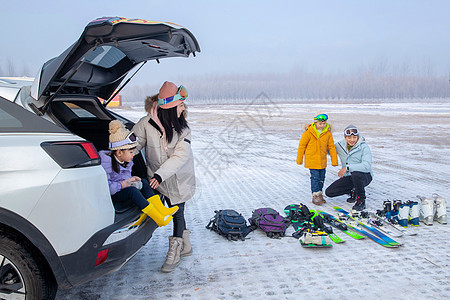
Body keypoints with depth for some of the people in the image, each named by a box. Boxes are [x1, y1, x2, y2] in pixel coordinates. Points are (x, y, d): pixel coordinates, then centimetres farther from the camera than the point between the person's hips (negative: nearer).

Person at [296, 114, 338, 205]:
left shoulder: (327, 132, -1)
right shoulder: (309, 132, -12)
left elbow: (331, 146, 6)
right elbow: (302, 145, -4)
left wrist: (334, 160, 5)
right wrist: (299, 159, 0)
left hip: (322, 160, 4)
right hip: (312, 159, -4)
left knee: (322, 177, 11)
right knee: (315, 177, -7)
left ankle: (319, 194, 27)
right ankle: (315, 196, 2)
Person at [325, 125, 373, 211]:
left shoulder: (364, 147, -14)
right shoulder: (340, 146, 0)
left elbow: (367, 166, -27)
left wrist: (348, 167, -33)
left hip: (364, 176, -5)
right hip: (349, 177, 5)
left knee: (355, 174, -41)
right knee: (329, 192, -10)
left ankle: (361, 200, -17)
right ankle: (353, 191, 14)